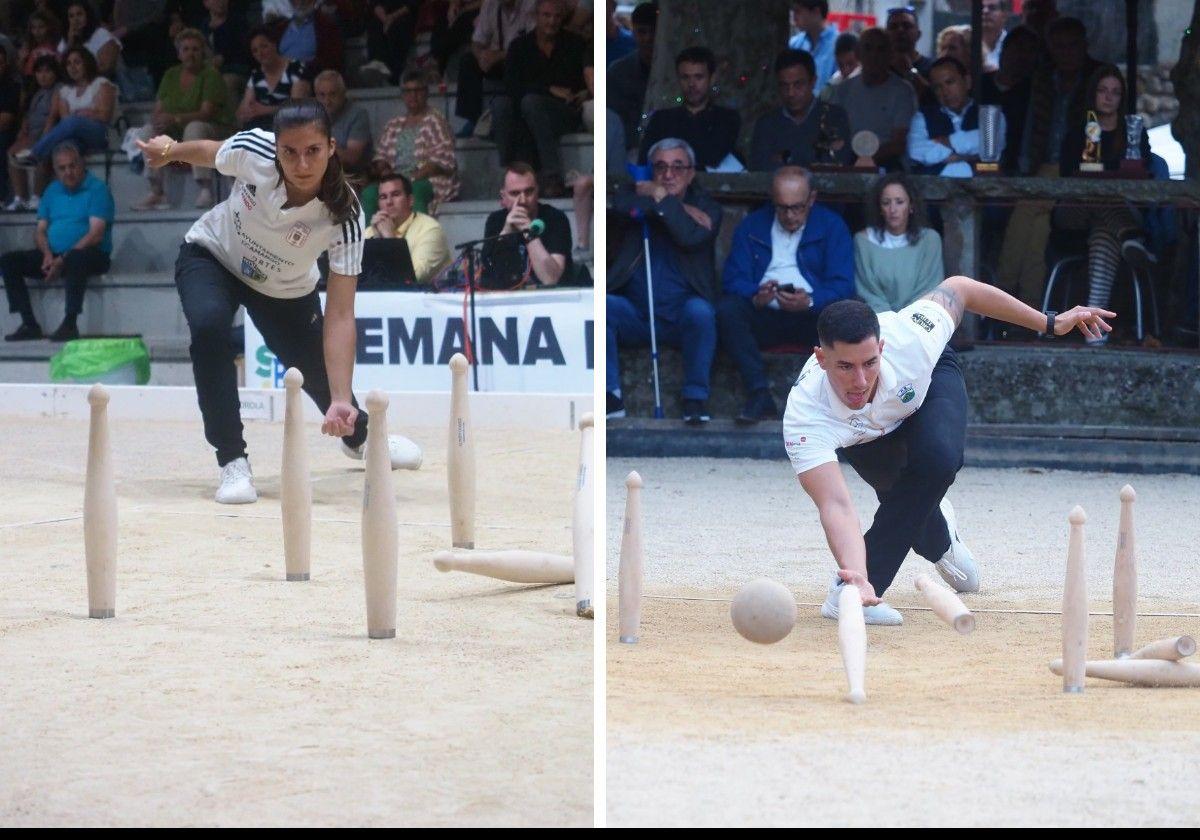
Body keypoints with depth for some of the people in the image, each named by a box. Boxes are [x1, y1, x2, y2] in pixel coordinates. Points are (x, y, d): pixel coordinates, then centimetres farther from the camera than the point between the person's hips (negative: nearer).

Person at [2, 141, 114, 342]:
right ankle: (29, 324, -17)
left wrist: (63, 259, -21)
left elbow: (96, 234, -14)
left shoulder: (97, 189, -4)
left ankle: (70, 324, -36)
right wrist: (47, 254, -10)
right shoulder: (52, 191, 15)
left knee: (75, 259, -41)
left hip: (91, 255, -6)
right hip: (53, 255, 6)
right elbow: (40, 231, 13)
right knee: (8, 261, -12)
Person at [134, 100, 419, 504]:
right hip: (211, 256, -1)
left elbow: (340, 315, -39)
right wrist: (169, 150, 10)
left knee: (319, 376, 10)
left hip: (285, 289, 1)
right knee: (209, 326, -32)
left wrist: (341, 400, -48)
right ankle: (232, 460, -20)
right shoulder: (252, 149, -36)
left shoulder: (344, 217, -37)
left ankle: (357, 434, 49)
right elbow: (207, 152, -10)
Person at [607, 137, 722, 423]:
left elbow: (691, 237, -14)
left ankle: (695, 398, -23)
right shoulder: (634, 194, 13)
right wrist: (682, 210, -9)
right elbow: (623, 207, -14)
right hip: (634, 312, 2)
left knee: (700, 311, -34)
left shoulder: (705, 206, 9)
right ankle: (611, 396, -21)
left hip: (681, 316, -2)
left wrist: (661, 198, -9)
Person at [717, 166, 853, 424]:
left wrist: (809, 301, -26)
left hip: (811, 315, -2)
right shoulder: (752, 226, 11)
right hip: (764, 315, 2)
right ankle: (759, 395, -34)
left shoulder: (832, 226, 6)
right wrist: (756, 296, -23)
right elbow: (733, 280, 1)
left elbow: (842, 286, -5)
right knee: (727, 308, -29)